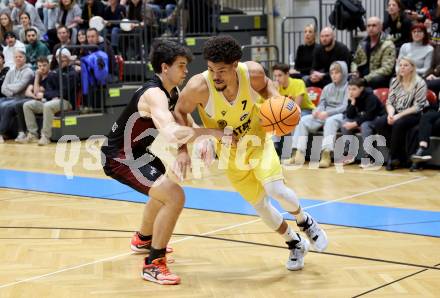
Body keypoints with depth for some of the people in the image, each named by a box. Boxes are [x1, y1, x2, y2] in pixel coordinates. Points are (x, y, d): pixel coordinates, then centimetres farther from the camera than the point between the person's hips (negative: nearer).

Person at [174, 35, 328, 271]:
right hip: (230, 152, 1)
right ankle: (295, 244, 30)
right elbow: (179, 112, -13)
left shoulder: (252, 72, -25)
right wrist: (183, 150, -22)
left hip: (257, 140, -1)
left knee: (276, 189, -21)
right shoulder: (199, 86, -32)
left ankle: (305, 222, 11)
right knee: (260, 205, 5)